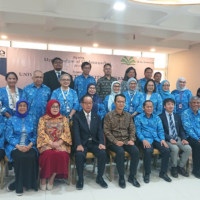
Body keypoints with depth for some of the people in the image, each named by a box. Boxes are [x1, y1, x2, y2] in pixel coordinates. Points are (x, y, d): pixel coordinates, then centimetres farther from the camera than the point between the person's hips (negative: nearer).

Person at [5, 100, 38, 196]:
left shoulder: (32, 119, 11)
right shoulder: (11, 120, 8)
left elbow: (35, 135, 7)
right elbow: (9, 136, -1)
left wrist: (30, 145, -12)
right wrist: (18, 146, -16)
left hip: (29, 146, 1)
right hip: (15, 146, -1)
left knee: (31, 157, -32)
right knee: (21, 157, -33)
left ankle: (17, 184, -13)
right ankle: (20, 185, -14)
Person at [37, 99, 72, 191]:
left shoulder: (63, 118, 14)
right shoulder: (43, 119, 10)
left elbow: (67, 132, 4)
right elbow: (41, 133, -2)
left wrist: (58, 143, -13)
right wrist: (51, 143, -16)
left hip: (60, 143, 1)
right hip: (46, 143, -1)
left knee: (63, 154, -31)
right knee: (48, 154, -34)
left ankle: (52, 178, -14)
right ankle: (43, 178, -13)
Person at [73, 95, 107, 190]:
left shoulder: (97, 117, 15)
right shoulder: (77, 116, 4)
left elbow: (100, 131, 4)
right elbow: (76, 132, -8)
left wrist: (101, 143, -14)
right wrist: (79, 144, -24)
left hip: (94, 143, 3)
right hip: (82, 143, -2)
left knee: (103, 153, -25)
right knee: (79, 155, -32)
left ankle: (99, 177, -4)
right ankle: (80, 178, -9)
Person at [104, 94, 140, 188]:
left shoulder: (128, 115, 11)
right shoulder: (109, 115, -2)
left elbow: (132, 129, 10)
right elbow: (106, 131, -7)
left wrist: (131, 140, -7)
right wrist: (115, 141, -17)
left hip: (126, 141, 4)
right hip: (113, 142, -3)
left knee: (136, 151, -23)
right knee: (120, 152, -33)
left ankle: (132, 176, -5)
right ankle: (121, 177, -13)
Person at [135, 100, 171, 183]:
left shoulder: (157, 117, 19)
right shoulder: (138, 118, 7)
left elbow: (160, 130, 13)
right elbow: (138, 131, -2)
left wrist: (162, 139, -6)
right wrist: (143, 140, -18)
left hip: (156, 139, 4)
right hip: (145, 139, -4)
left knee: (167, 150, -21)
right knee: (148, 151, -34)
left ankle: (163, 172, -1)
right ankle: (147, 173, -12)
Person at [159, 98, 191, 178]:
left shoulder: (177, 116, 16)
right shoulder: (161, 117, -2)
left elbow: (181, 129, 12)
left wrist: (184, 138, -7)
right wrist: (170, 139, -21)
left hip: (178, 138, 5)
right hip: (167, 139, -5)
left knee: (188, 148, -19)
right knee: (175, 148, -32)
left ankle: (180, 167, 2)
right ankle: (174, 167, -6)